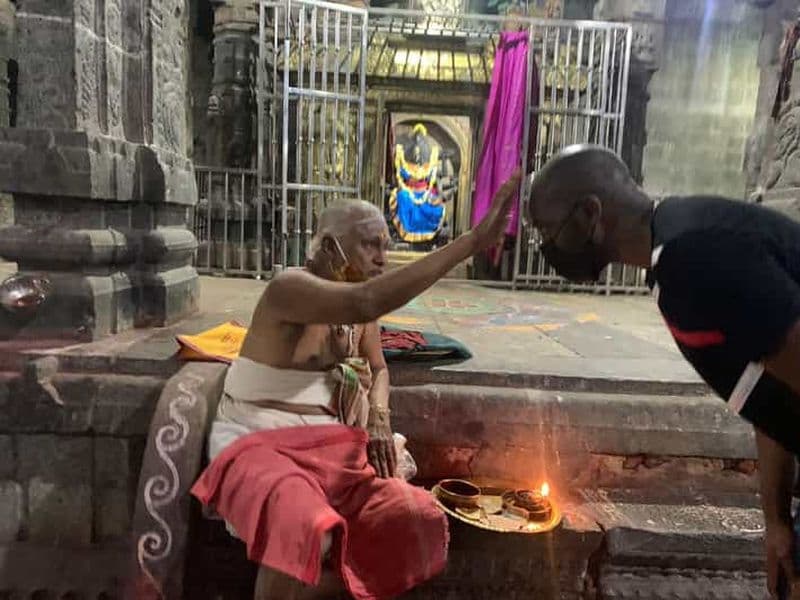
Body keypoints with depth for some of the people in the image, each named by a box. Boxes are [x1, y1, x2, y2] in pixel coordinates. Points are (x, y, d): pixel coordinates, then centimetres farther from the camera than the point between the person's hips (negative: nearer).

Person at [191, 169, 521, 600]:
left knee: (418, 516, -8)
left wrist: (379, 419, -4)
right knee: (307, 528, -37)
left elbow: (377, 368, 20)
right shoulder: (290, 288, -19)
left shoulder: (361, 314, 6)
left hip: (328, 449, 8)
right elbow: (368, 301, -38)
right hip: (258, 444, -7)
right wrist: (472, 241, -39)